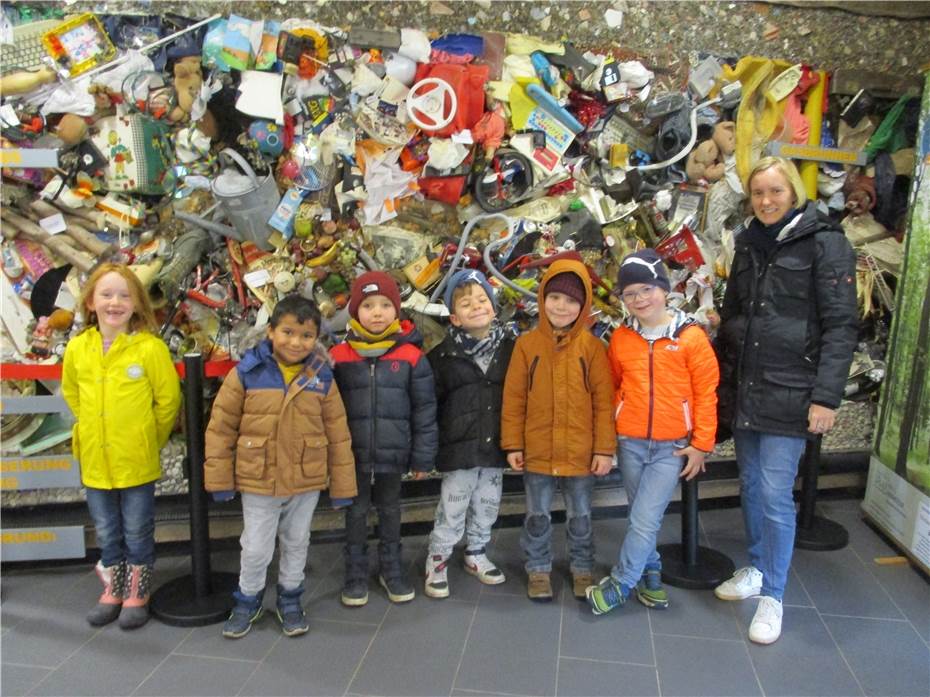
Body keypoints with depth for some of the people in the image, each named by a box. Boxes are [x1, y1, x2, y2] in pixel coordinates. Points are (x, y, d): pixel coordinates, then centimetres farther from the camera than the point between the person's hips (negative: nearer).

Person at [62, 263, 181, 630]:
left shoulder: (150, 347, -16)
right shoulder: (77, 348, -3)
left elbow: (168, 400, -8)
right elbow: (71, 395, 14)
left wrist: (148, 441, -2)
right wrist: (93, 432, 11)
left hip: (137, 462, -4)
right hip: (95, 461, 4)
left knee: (137, 533, 12)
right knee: (107, 533, 20)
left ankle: (137, 595, 31)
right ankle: (113, 591, 39)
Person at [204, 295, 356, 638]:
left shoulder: (323, 379, -7)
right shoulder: (246, 373, -11)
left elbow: (338, 435, -2)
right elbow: (221, 427, -5)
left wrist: (341, 484, -1)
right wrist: (220, 477, -3)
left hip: (307, 482, 2)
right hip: (258, 482, -1)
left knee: (296, 544, 19)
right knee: (255, 548, 11)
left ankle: (290, 598, 41)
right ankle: (248, 599, 37)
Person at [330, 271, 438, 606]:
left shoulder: (411, 356, -7)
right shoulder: (339, 356, -5)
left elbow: (424, 410, -2)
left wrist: (423, 456, -1)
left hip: (393, 452, 0)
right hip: (353, 452, 0)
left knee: (390, 510, 17)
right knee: (357, 511, 14)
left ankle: (392, 567, 35)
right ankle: (355, 571, 31)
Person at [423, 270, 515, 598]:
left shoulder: (509, 349, 2)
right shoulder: (443, 354, -7)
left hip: (496, 447, 4)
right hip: (459, 448, -3)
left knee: (486, 508, 18)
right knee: (451, 511, 5)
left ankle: (476, 554, 39)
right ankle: (437, 561, 25)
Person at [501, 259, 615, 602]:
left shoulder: (592, 347, -7)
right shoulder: (527, 344, -6)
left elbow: (604, 402, -5)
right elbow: (513, 399, -2)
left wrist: (604, 449, -5)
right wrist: (513, 445, -2)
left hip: (580, 454, 0)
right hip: (537, 452, 0)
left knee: (580, 517, 18)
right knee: (537, 517, 16)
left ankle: (582, 568, 39)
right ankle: (538, 569, 36)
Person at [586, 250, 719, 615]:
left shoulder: (691, 336, -9)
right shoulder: (621, 337, 1)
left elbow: (706, 393, -5)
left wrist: (701, 444, -5)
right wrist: (610, 433, 9)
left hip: (672, 446, -3)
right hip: (630, 443, 3)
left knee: (645, 520, -4)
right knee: (642, 519, 15)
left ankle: (618, 585, 13)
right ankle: (651, 580, 33)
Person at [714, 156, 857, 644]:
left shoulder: (824, 242, -7)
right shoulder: (748, 243, 11)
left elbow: (841, 326, -10)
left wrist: (826, 397, -16)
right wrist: (721, 380, 15)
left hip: (789, 393, -5)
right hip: (744, 389, 6)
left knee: (775, 494, -4)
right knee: (750, 486, 14)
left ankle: (772, 595, 13)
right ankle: (757, 570, 32)